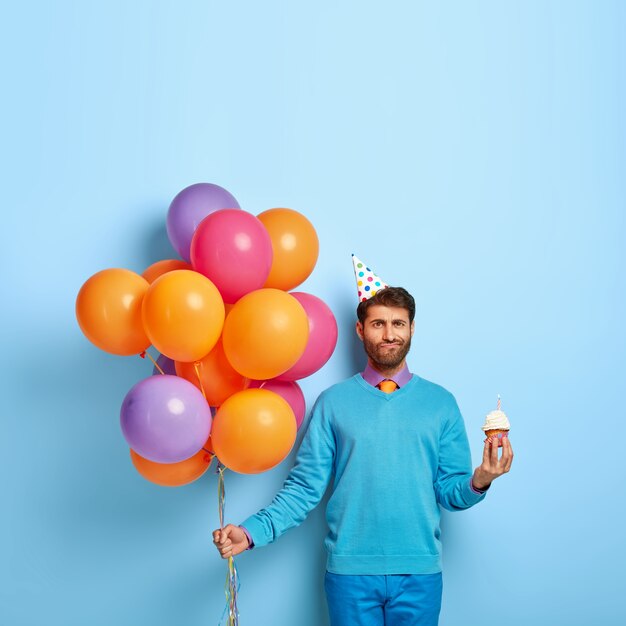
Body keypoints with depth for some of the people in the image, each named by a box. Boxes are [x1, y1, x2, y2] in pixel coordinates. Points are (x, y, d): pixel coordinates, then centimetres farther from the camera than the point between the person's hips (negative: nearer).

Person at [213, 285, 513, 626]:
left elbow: (450, 492, 4)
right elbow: (304, 488, -1)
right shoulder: (333, 402, 1)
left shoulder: (441, 402, 4)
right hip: (350, 571, -1)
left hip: (419, 572, 1)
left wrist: (479, 482, -17)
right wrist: (252, 532, -13)